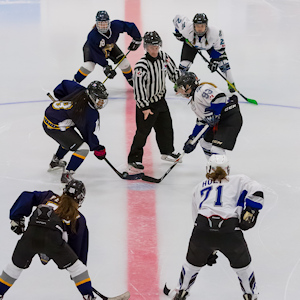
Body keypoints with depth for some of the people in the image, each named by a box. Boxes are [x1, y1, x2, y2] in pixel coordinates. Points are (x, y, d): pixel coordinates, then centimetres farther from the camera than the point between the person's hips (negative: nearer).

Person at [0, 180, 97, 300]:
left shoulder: (49, 197, 29)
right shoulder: (79, 219, 25)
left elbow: (27, 197, 16)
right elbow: (79, 244, 29)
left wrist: (16, 218, 18)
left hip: (30, 236, 2)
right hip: (53, 239, -2)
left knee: (16, 264, 26)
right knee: (75, 265, 18)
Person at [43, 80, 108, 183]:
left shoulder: (80, 90, 0)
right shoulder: (91, 114, -18)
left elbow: (65, 84, 18)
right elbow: (88, 134, -7)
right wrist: (98, 149, 8)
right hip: (56, 127, -10)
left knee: (70, 137, 37)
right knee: (83, 148, -9)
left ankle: (55, 162, 55)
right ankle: (67, 175, -6)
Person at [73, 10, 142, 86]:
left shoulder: (115, 25, -35)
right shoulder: (92, 36, -40)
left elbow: (131, 27, -21)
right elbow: (97, 54, -32)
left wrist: (136, 40, -14)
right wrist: (105, 66, -31)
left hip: (110, 46, 4)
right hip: (92, 48, -4)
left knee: (124, 62, -4)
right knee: (89, 65, -26)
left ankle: (131, 81, 24)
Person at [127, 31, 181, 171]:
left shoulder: (164, 57, -6)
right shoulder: (142, 65, -27)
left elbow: (174, 71, 10)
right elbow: (138, 87, -27)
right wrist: (144, 108, -25)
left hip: (160, 99, 7)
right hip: (146, 102, -7)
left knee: (166, 126, 20)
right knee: (143, 131, -5)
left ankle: (167, 152, 40)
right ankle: (134, 159, 3)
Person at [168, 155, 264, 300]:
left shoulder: (199, 188, 30)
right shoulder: (237, 181, 21)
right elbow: (255, 190, 0)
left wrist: (208, 250, 38)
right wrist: (250, 212, 2)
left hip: (203, 228, 2)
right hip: (229, 231, -2)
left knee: (193, 261, 28)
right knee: (242, 264, 22)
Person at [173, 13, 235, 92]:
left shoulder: (215, 33, -42)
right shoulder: (187, 28, -42)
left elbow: (219, 48, -23)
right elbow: (177, 18, -21)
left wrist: (214, 60, -21)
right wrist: (178, 34, -10)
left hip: (210, 44, 0)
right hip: (191, 43, 0)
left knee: (223, 62, -8)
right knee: (184, 64, -12)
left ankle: (231, 84, 13)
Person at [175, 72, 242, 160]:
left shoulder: (201, 90, -13)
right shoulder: (194, 102, 22)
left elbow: (220, 98, -27)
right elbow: (201, 121, 26)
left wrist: (214, 115, -27)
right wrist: (192, 139, 23)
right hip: (219, 121, 11)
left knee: (216, 148, -20)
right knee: (205, 142, 23)